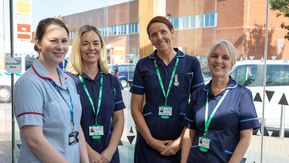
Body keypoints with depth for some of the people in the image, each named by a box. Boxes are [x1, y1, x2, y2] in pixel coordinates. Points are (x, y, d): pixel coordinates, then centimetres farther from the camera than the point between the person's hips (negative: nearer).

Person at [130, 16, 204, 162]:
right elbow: (136, 109, 1)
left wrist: (180, 141, -8)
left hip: (181, 142, 0)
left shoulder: (191, 63, 0)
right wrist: (150, 140, -7)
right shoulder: (143, 65, 2)